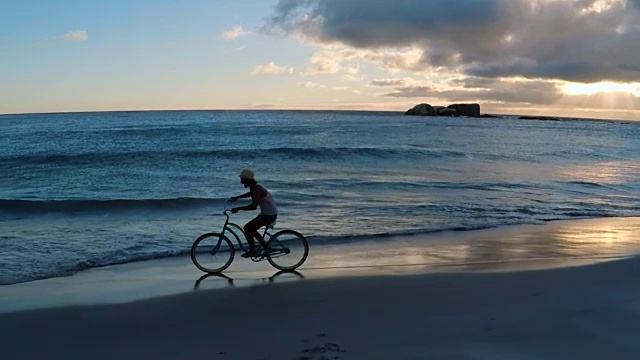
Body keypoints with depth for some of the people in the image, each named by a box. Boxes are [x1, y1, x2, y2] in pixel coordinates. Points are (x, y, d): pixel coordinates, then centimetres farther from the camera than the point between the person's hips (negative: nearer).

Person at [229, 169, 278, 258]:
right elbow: (250, 193, 31)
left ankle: (252, 251, -1)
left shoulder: (257, 188, -22)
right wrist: (237, 197, 26)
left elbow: (253, 206, -32)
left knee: (247, 228, -9)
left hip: (269, 215, -10)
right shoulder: (255, 187, 6)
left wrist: (238, 209, -27)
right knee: (251, 229, 17)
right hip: (267, 213, 10)